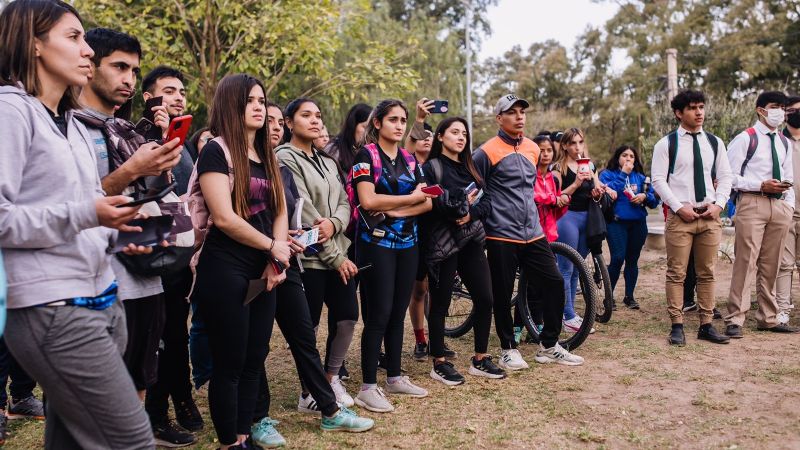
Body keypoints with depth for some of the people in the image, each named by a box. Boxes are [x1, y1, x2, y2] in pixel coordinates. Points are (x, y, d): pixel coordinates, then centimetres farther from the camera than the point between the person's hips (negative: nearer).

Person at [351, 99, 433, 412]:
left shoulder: (409, 159, 13)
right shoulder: (366, 155, -5)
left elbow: (428, 202, 4)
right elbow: (368, 201, -19)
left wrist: (396, 210, -13)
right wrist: (411, 198, -9)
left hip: (407, 242, 6)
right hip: (377, 242, -6)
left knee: (398, 313, 11)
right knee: (379, 315, -6)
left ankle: (394, 377, 23)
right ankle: (368, 387, 3)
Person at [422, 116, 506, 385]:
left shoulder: (469, 168, 17)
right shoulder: (431, 167, -2)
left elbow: (487, 202, 8)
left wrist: (472, 213, -11)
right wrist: (459, 206, -19)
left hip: (471, 241, 6)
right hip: (442, 244, -6)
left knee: (485, 299, 4)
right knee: (440, 304, 2)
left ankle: (480, 360, 19)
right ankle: (439, 364, 15)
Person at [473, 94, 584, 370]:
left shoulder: (533, 148, 13)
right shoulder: (487, 152, -7)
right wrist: (488, 216, -4)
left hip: (533, 233, 6)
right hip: (502, 236, -6)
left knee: (555, 283, 4)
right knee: (503, 295, 2)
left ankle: (549, 346, 18)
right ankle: (508, 349, 19)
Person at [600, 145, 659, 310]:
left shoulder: (641, 177, 15)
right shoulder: (607, 174, 5)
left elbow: (654, 200, 10)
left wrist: (644, 196, -11)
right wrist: (623, 173, -11)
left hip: (638, 224, 4)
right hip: (617, 223, -4)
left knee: (632, 260, 8)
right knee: (618, 259, -15)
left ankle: (629, 296, 21)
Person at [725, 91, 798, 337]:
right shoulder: (745, 139, -2)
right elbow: (730, 176, -7)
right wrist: (761, 185, -15)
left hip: (780, 206, 7)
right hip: (752, 203, -7)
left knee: (771, 265, 10)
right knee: (745, 262, -10)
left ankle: (768, 318, 19)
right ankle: (735, 320, -5)